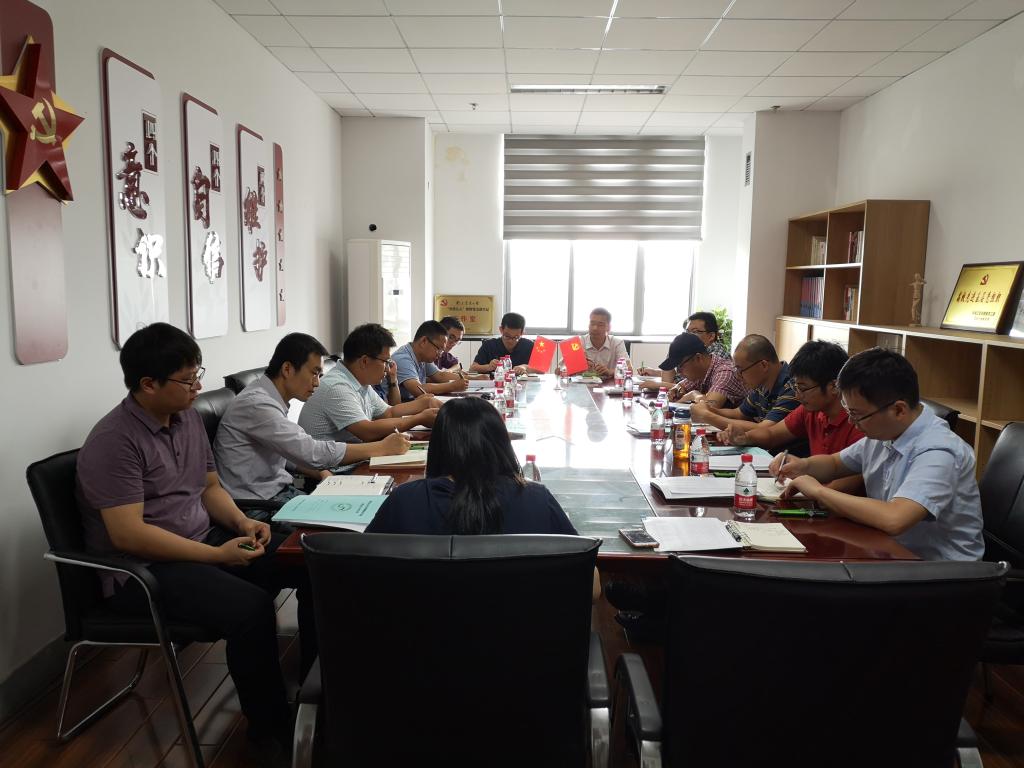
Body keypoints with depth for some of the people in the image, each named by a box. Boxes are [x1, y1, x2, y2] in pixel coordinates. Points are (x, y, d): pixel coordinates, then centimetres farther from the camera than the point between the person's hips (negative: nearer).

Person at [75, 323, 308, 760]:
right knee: (250, 607, -32)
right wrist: (218, 555, -24)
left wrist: (241, 522, -5)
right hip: (142, 569, -8)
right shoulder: (113, 442, -19)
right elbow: (128, 534, -25)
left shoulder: (188, 417, 6)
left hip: (206, 541, 8)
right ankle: (270, 725, -8)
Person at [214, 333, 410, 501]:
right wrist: (383, 447, -19)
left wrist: (320, 473, -2)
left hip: (280, 490, 9)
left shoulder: (270, 400, 10)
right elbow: (313, 452, -25)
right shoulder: (256, 404, -21)